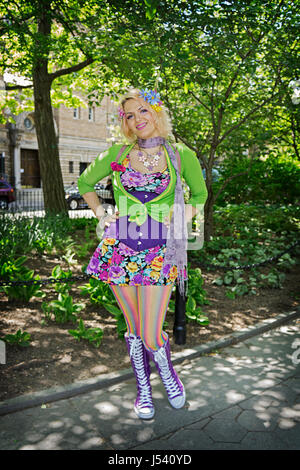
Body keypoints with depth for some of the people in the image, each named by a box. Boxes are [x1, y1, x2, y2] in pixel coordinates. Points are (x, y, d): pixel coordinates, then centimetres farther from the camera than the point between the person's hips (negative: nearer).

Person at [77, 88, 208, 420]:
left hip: (159, 253, -1)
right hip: (120, 249, 2)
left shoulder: (181, 154, 1)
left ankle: (167, 371, 33)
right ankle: (143, 389, 36)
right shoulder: (118, 153, 4)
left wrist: (181, 221, 5)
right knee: (134, 329, 11)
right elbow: (85, 182, 20)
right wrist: (101, 215, 9)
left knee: (150, 337, -4)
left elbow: (199, 194, 17)